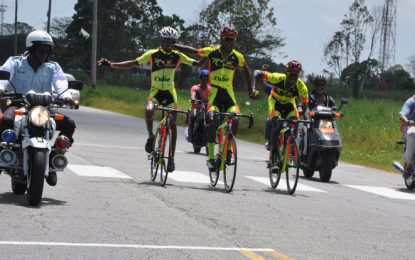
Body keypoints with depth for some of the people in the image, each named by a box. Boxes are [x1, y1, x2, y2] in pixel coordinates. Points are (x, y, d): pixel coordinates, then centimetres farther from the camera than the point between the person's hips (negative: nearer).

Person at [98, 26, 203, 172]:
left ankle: (171, 157, 6)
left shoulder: (177, 56, -1)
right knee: (149, 110, -32)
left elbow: (196, 63, -3)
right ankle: (151, 137, -5)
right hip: (155, 91, -1)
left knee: (173, 124, -4)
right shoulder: (153, 54, -5)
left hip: (170, 92, 1)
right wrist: (110, 64, -13)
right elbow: (132, 64, -6)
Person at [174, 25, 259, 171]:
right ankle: (211, 157, -12)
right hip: (214, 92, -2)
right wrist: (172, 46, -2)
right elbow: (192, 51, 3)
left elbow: (246, 70, 16)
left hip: (229, 94, 2)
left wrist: (250, 89, 11)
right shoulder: (212, 52, -6)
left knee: (235, 119, -22)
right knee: (212, 121, -20)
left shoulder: (237, 56, -1)